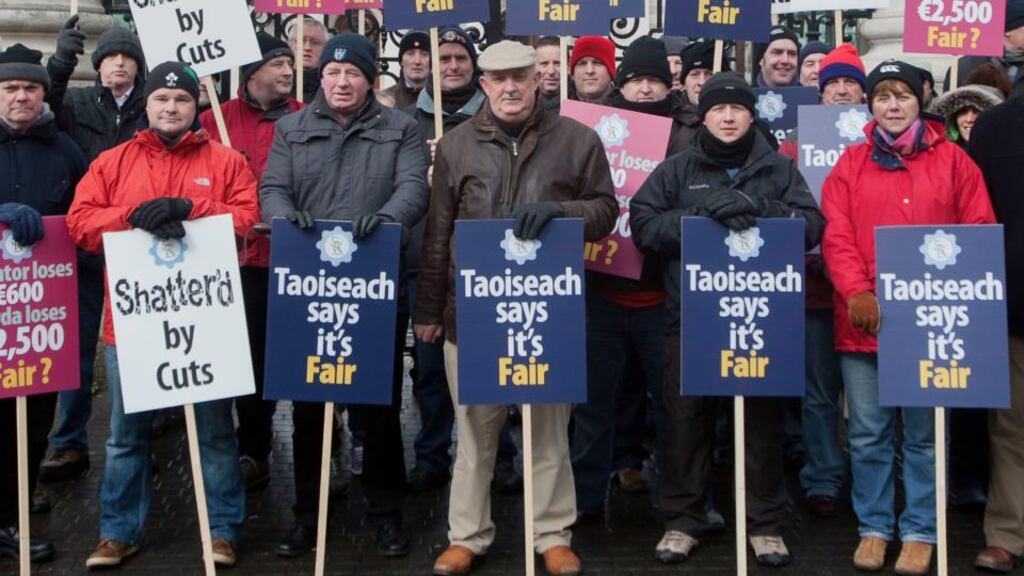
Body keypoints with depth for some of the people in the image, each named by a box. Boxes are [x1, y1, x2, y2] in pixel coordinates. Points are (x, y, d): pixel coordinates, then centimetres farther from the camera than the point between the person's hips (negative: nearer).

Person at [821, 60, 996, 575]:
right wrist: (855, 292, -14)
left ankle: (920, 531, 18)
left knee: (925, 433, 6)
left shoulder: (952, 160, 7)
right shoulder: (851, 164, 9)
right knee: (868, 434, 6)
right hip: (863, 319, 1)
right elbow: (836, 237, 0)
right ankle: (873, 527, 20)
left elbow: (980, 233, 2)